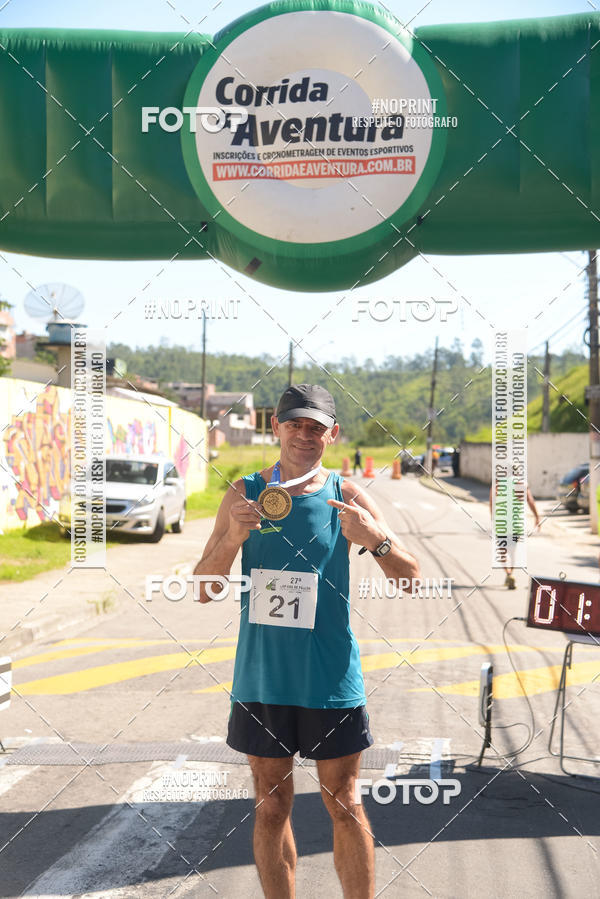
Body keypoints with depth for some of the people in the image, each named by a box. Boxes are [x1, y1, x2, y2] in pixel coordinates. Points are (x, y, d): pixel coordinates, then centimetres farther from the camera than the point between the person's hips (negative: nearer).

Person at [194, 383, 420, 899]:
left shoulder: (348, 498, -1)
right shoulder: (244, 495, 2)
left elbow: (411, 578, -4)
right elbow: (204, 590, 0)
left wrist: (377, 539, -25)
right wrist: (233, 537, -19)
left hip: (332, 682, -1)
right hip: (261, 679, 1)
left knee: (345, 807, 8)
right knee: (272, 808, 12)